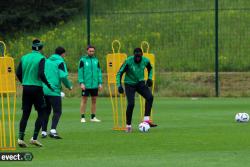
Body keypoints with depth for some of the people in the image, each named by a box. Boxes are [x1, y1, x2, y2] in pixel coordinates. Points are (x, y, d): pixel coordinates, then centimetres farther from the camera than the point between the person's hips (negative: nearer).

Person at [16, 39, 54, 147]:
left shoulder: (24, 58, 8)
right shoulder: (41, 58, -7)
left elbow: (18, 73, 5)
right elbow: (41, 74, -18)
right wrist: (48, 84, -5)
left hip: (26, 88, 5)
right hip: (36, 88, -5)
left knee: (25, 114, 8)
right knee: (41, 113, 6)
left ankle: (21, 138, -1)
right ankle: (34, 138, -1)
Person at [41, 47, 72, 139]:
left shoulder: (47, 61, 14)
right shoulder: (60, 62, -5)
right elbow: (63, 76, -14)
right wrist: (69, 86, 0)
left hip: (44, 90, 6)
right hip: (54, 91, -6)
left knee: (46, 111, 14)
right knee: (57, 112, -2)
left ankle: (43, 131, 10)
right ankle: (53, 130, -18)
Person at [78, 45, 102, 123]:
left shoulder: (96, 60, 9)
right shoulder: (83, 60, -2)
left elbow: (99, 72, 11)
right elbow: (80, 72, -5)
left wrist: (100, 83, 5)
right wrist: (81, 83, -13)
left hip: (94, 84, 4)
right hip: (86, 85, -4)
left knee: (94, 100, 8)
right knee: (84, 100, -1)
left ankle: (93, 117, 15)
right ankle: (82, 117, 3)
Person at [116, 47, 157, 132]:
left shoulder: (145, 61, -9)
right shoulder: (128, 61, -20)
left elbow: (150, 68, 16)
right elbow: (120, 73, -13)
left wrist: (150, 78, 3)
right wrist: (119, 85, -23)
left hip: (140, 83, 3)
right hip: (130, 84, -3)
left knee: (150, 97, -21)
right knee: (131, 104, -18)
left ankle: (146, 120, -15)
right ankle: (128, 125, -1)